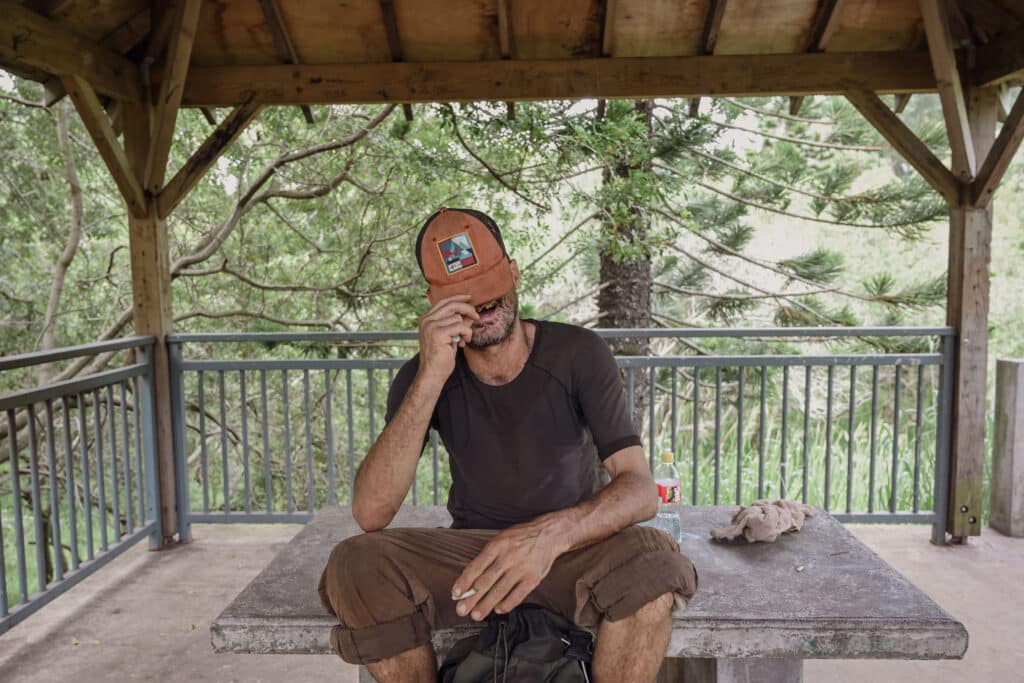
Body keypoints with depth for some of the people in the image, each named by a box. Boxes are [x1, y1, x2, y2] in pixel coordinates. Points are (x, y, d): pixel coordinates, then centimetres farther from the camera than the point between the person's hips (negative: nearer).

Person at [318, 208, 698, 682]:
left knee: (652, 558, -34)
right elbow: (370, 513, -21)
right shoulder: (421, 375, -8)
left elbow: (640, 489, -21)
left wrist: (552, 532, -42)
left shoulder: (578, 353, -12)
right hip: (472, 551, 2)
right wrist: (432, 378, -31)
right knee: (354, 566, -27)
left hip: (571, 548, -1)